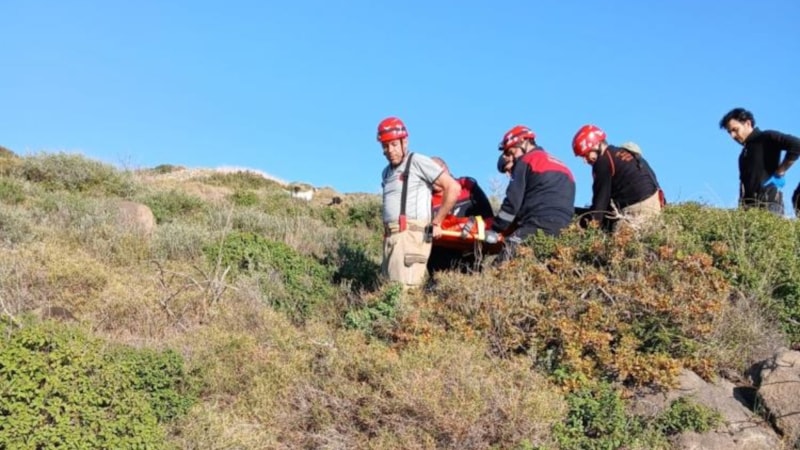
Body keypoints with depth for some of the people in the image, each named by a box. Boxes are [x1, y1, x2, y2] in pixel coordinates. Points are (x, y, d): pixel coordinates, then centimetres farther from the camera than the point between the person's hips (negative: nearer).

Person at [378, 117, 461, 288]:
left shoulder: (418, 162, -1)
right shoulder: (386, 172, 22)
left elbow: (453, 187, -5)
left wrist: (436, 223, -3)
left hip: (410, 235, -8)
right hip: (390, 237, 8)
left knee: (405, 290, -17)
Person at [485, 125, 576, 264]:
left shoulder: (526, 161, 6)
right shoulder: (561, 166, 30)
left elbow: (513, 199, -3)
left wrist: (495, 229, 1)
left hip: (538, 225, -8)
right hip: (561, 229, 8)